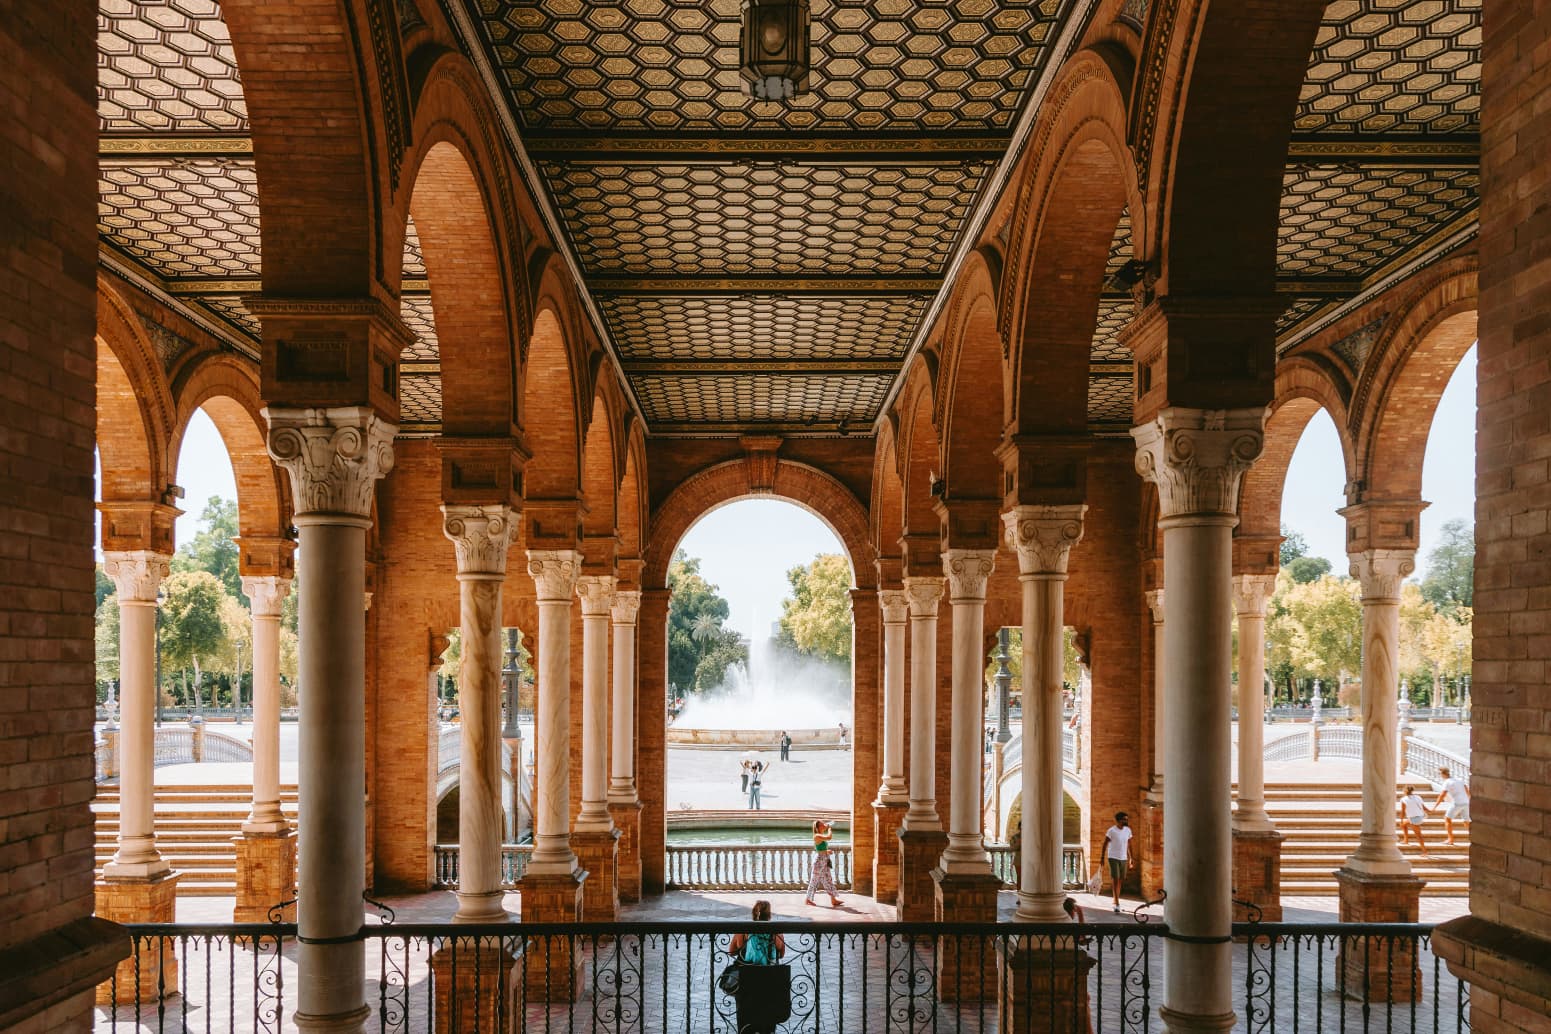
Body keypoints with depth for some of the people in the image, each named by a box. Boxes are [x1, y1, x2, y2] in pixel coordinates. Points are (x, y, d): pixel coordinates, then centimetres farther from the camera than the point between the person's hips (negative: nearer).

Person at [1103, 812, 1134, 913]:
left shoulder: (1128, 830, 5)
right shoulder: (1111, 831, -10)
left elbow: (1129, 846, 12)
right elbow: (1105, 845, -6)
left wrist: (1130, 859, 12)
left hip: (1123, 858, 5)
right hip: (1113, 858, -5)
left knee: (1121, 880, 9)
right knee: (1115, 880, -9)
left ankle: (1115, 901, 24)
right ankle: (1117, 903, -8)